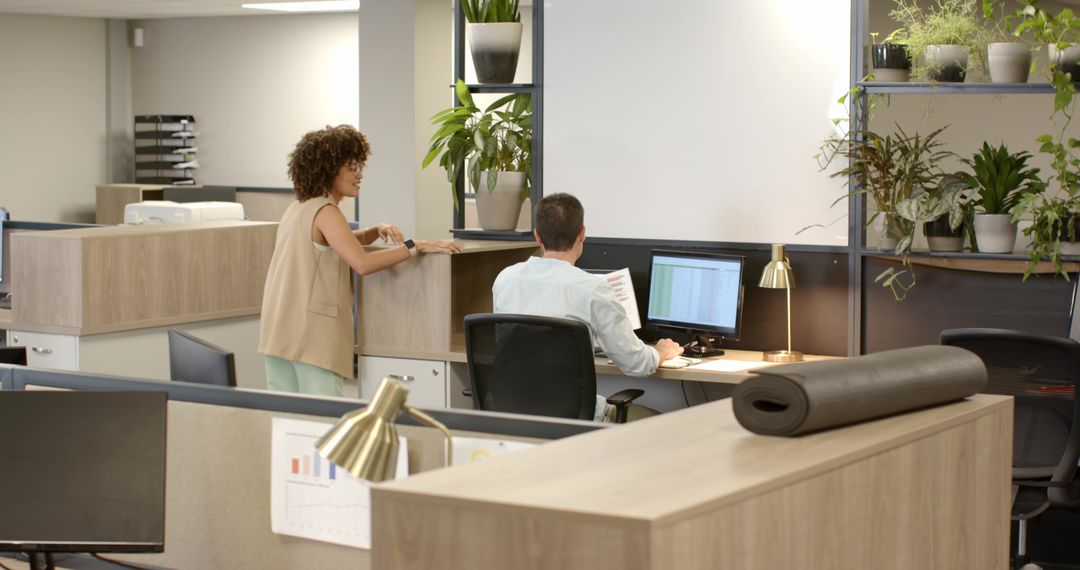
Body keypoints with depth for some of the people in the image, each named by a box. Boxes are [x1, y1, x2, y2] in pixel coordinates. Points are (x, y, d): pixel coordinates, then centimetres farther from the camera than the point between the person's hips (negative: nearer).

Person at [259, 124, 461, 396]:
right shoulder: (325, 211, -12)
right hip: (312, 334, -9)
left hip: (278, 332, 9)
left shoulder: (299, 207, 16)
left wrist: (377, 231, 10)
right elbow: (363, 263, -25)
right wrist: (416, 246, -19)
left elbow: (340, 242, 29)